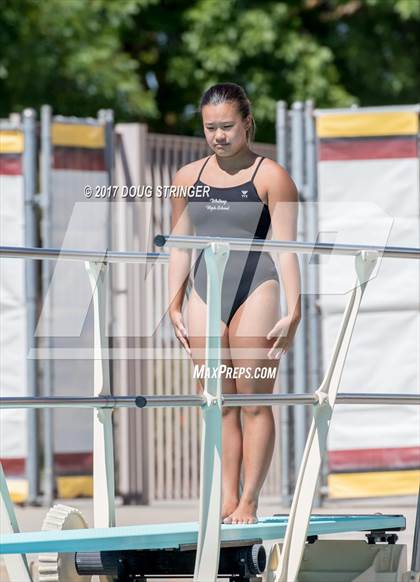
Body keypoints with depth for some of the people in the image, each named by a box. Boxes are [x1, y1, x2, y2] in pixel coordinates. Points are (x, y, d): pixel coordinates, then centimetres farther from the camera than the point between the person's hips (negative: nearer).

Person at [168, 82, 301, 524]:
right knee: (219, 405, 4)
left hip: (255, 291, -4)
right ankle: (226, 499, 6)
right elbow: (179, 246, 15)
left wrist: (293, 310, -13)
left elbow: (286, 248, -6)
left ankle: (249, 502, -1)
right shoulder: (187, 178, 11)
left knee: (255, 403, -3)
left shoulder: (270, 177, -2)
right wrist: (174, 306, 9)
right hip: (205, 293, 4)